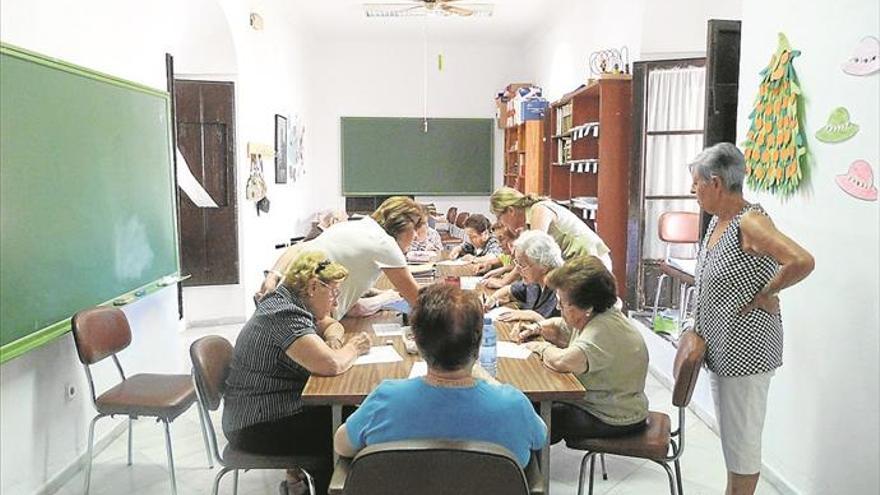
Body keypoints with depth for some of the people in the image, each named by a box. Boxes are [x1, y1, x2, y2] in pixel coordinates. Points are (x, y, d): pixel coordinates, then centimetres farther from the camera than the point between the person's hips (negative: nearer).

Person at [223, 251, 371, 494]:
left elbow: (332, 325, 20)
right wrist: (353, 348, -13)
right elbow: (330, 365, -34)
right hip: (257, 426, -10)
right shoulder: (284, 315, -24)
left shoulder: (290, 302, 6)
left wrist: (334, 339, -3)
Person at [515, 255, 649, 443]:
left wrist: (542, 347, -22)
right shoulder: (589, 317, 1)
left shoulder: (605, 329, -31)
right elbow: (557, 327, 20)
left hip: (614, 420, -9)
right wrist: (536, 328, -2)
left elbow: (562, 362, -43)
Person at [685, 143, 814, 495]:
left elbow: (802, 261, -35)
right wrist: (699, 317, 10)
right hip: (720, 347, 9)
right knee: (729, 432, 22)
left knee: (741, 438, 5)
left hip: (746, 350, -9)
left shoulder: (750, 222, -21)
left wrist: (765, 295, -22)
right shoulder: (717, 220, 7)